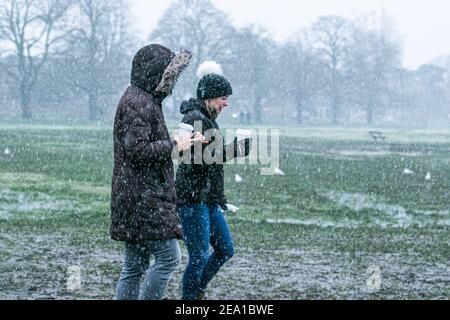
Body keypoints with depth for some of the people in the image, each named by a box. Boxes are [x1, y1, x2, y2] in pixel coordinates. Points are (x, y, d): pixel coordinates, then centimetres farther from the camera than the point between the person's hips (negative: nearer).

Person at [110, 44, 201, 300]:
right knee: (169, 258, -9)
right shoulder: (137, 103, -15)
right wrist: (173, 145, -13)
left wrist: (179, 142, 17)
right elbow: (137, 150, -22)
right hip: (143, 198, -11)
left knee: (134, 265, 11)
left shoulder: (147, 100, 17)